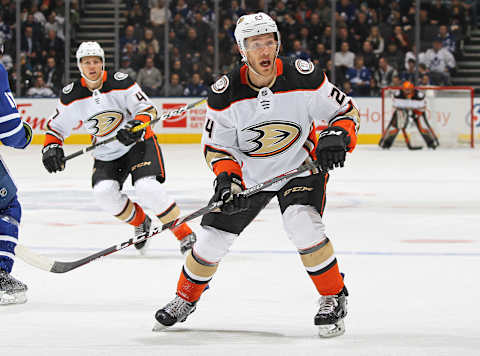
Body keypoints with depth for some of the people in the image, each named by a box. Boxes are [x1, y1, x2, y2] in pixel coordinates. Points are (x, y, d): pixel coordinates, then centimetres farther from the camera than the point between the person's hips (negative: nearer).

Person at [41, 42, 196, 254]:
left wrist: (136, 125, -33)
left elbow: (148, 109, -12)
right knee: (104, 192, -22)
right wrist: (51, 147, -15)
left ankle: (184, 234, -10)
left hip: (138, 143, -4)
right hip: (105, 155, 4)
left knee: (147, 188, -26)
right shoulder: (71, 96, -6)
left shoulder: (119, 82, -15)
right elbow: (56, 127, 4)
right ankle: (140, 223, 7)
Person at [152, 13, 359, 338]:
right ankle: (186, 299, 29)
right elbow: (217, 145, -5)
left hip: (300, 167, -2)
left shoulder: (304, 77, -21)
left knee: (302, 223, -29)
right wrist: (226, 179, -23)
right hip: (248, 173, 2)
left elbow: (346, 110, -9)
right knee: (212, 239, 1)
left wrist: (337, 137, -29)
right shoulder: (225, 94, -17)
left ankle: (334, 299, -11)